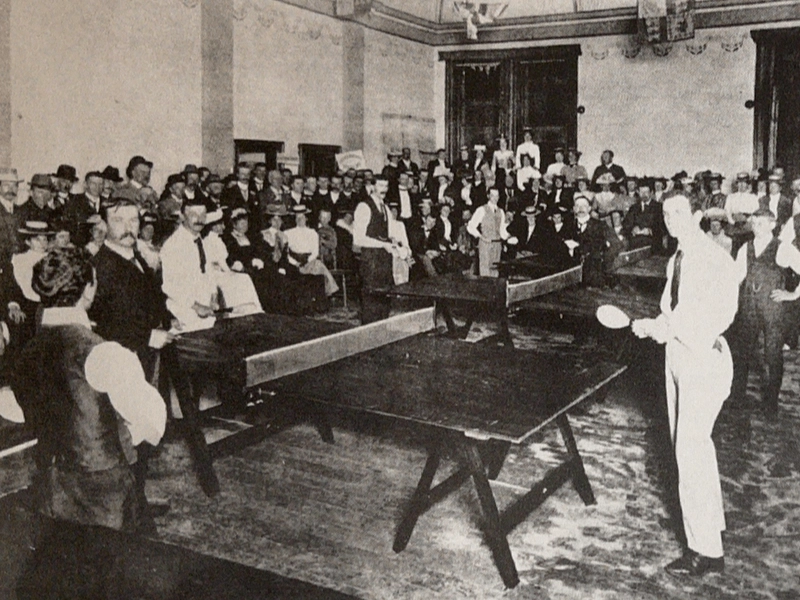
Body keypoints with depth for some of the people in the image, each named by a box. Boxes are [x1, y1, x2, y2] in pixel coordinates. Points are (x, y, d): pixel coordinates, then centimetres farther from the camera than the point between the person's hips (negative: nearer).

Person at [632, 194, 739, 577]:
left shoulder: (715, 260, -15)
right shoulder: (677, 259, 9)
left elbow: (721, 315, -23)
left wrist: (670, 327, -26)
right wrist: (655, 325, 0)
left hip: (705, 359, -9)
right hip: (678, 356, 9)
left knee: (691, 449, -9)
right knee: (692, 446, 17)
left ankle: (707, 550, 1)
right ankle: (710, 524, 34)